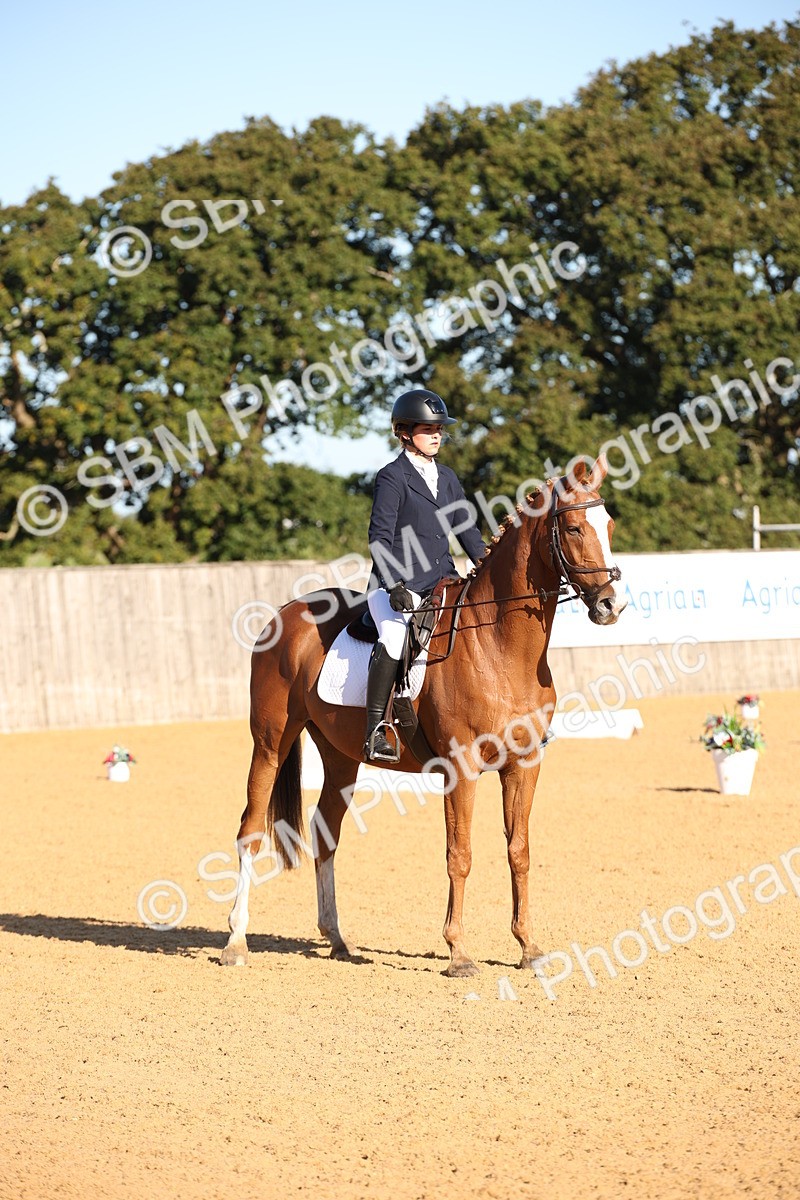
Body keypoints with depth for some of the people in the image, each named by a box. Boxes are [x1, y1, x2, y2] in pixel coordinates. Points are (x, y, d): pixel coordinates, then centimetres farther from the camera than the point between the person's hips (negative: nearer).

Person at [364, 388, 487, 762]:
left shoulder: (447, 478, 18)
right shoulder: (392, 476, -3)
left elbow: (466, 529, 19)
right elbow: (380, 538, -9)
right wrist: (395, 586, -18)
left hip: (442, 583, 7)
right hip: (397, 585, -7)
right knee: (394, 639, -31)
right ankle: (374, 732, -28)